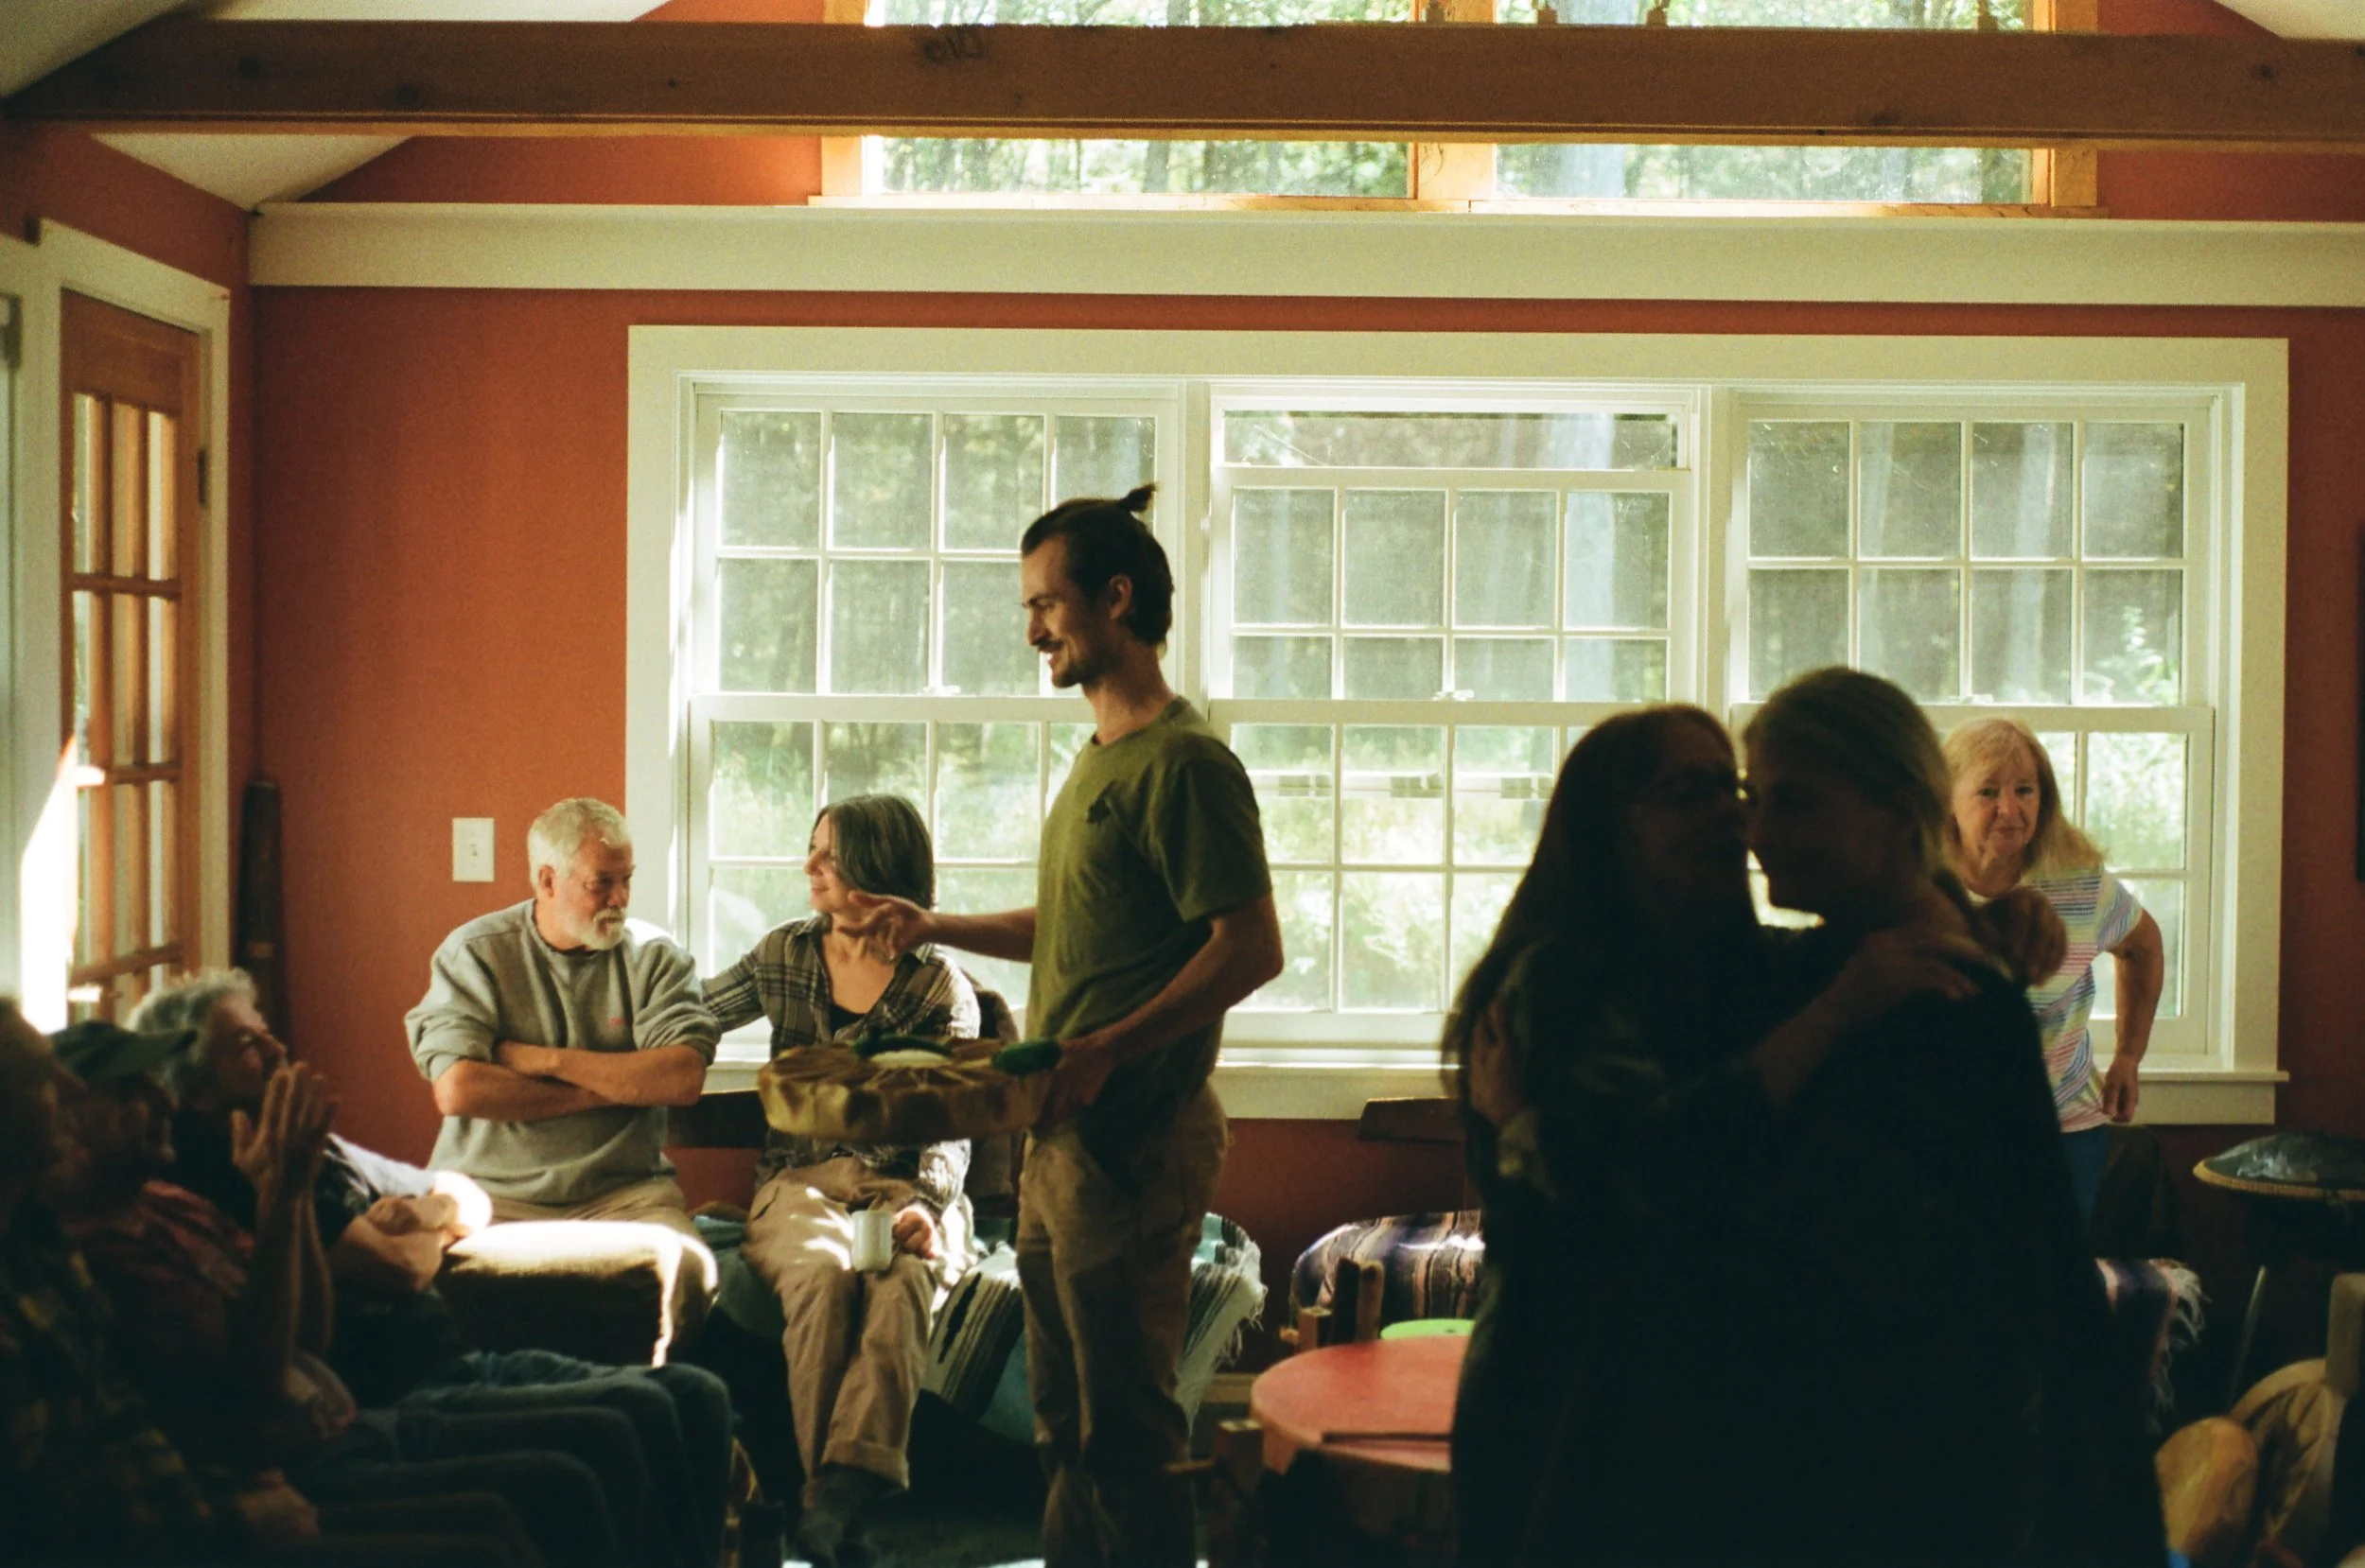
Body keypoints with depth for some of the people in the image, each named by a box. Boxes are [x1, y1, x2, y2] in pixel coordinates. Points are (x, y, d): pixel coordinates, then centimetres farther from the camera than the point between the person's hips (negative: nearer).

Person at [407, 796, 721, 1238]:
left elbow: (684, 1079, -9)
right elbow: (456, 1090, -13)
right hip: (493, 1193, -1)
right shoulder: (474, 953, 1)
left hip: (625, 1195, 2)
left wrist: (548, 1061, -11)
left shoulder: (654, 956, 6)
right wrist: (615, 1088, -8)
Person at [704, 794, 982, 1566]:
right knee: (823, 1273, -35)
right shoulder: (785, 955, 14)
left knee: (901, 1283, -38)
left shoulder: (940, 987, 4)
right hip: (801, 1179, 2)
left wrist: (925, 1206, -17)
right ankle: (834, 1493, -36)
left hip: (903, 1185, -2)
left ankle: (842, 1488, -46)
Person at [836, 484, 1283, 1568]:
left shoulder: (1184, 764, -14)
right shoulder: (1098, 757, 17)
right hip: (1061, 1136, 10)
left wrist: (1106, 1051, -25)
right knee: (1066, 1420, 17)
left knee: (1126, 1432, -3)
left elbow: (1251, 948, -20)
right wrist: (930, 926, 18)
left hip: (1137, 1139, -10)